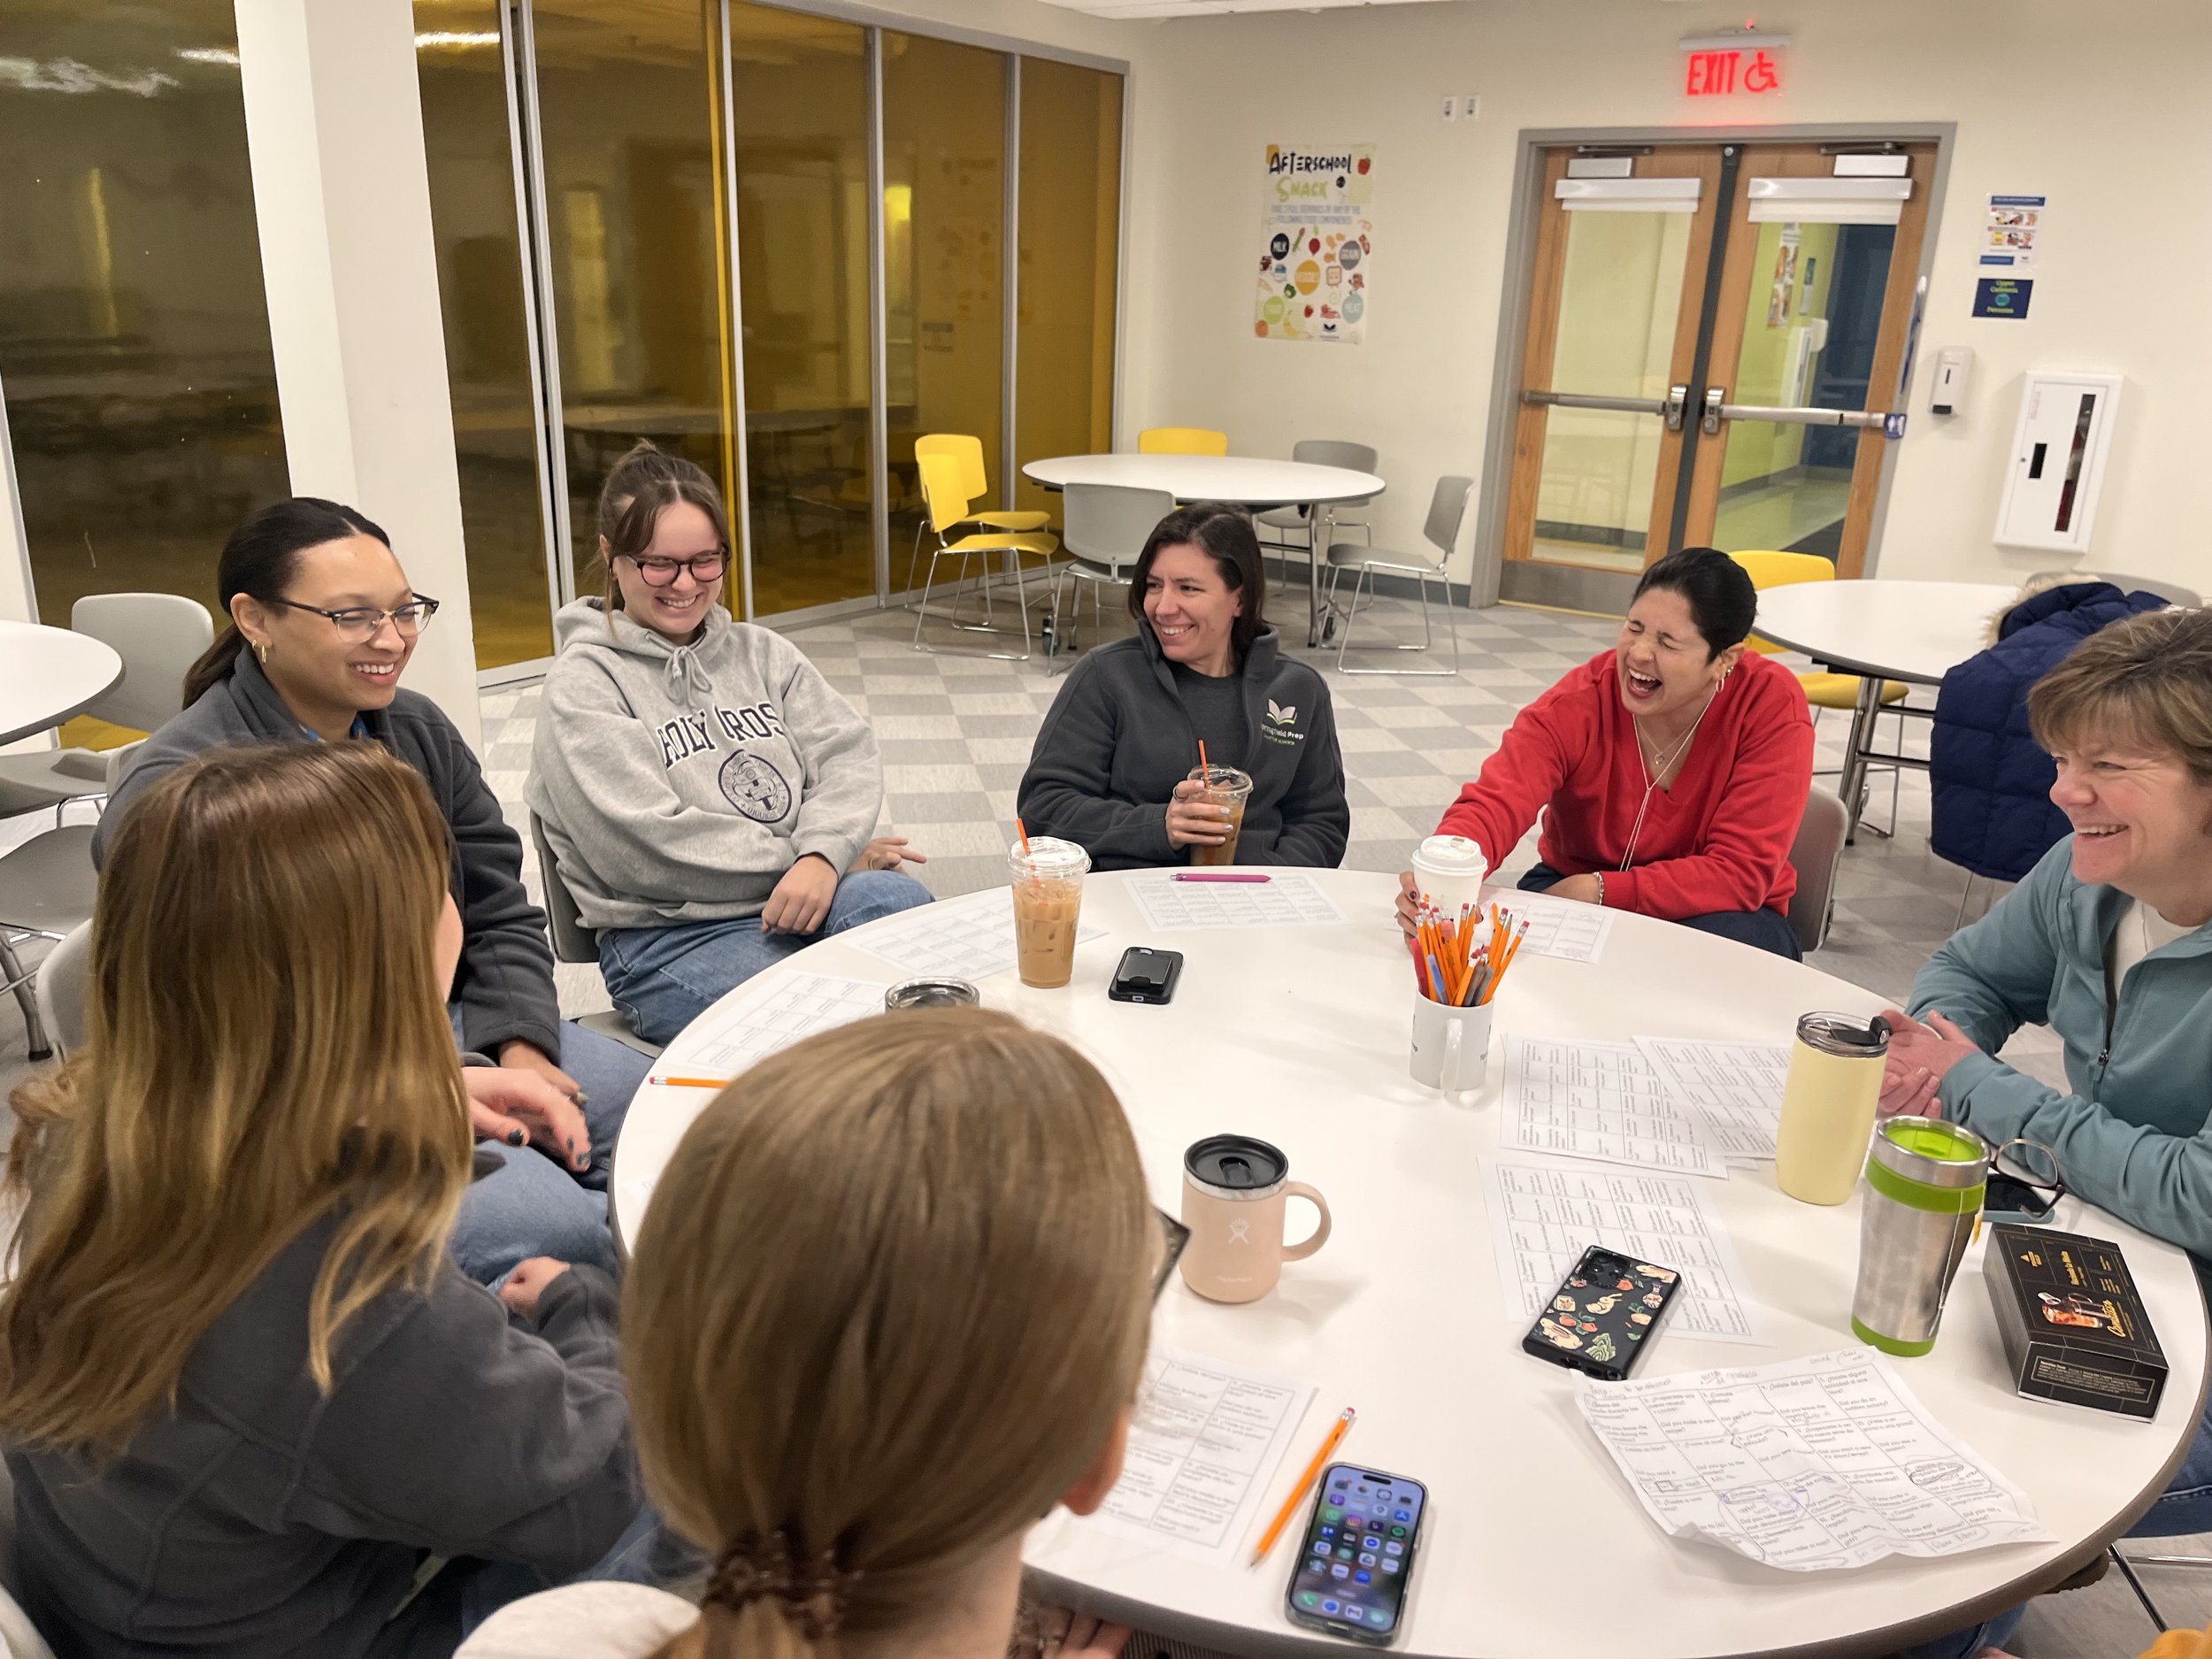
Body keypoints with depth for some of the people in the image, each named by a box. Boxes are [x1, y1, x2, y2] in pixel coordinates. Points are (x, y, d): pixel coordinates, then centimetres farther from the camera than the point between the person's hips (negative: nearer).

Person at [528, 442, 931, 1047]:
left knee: (895, 896, -30)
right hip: (668, 938, -5)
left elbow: (846, 755, 4)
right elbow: (648, 847, -8)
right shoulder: (582, 683, 3)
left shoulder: (761, 653, 19)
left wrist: (824, 855, -16)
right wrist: (794, 857, -8)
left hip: (800, 902, 5)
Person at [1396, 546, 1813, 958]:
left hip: (1713, 916, -1)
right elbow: (1495, 804, -30)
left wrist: (1600, 890, -28)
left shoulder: (1773, 705, -21)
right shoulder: (1578, 704, -17)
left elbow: (1742, 871, -22)